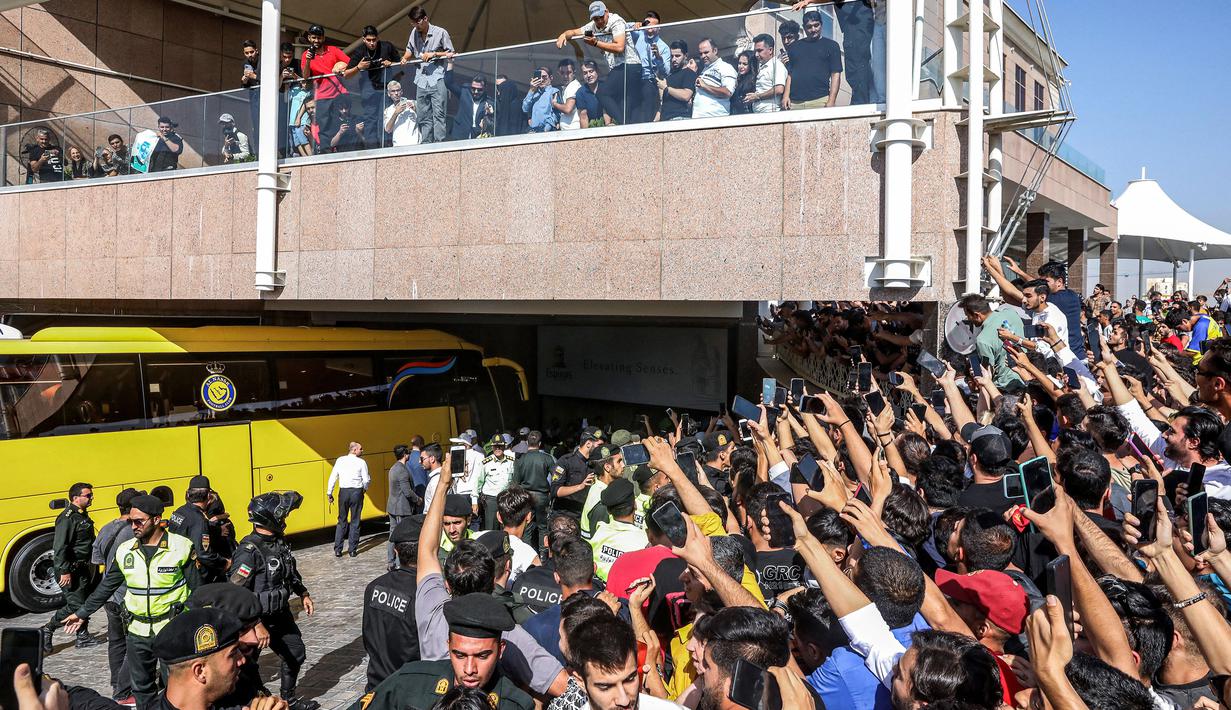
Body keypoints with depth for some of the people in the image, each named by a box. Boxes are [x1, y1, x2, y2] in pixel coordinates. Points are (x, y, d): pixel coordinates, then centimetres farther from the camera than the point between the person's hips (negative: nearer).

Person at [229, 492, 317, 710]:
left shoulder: (278, 542, 2)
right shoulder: (249, 551, -25)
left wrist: (303, 594, 19)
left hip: (281, 615, 9)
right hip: (258, 619, -9)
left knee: (296, 654, 19)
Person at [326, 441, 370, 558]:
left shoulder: (340, 460, 2)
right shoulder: (361, 462, -4)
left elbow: (333, 477, 1)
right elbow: (366, 479, -5)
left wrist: (329, 493, 7)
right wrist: (365, 489, 15)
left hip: (343, 492, 2)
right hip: (357, 492, -2)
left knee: (342, 521, 11)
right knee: (355, 521, 7)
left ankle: (337, 549, 8)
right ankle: (353, 550, 9)